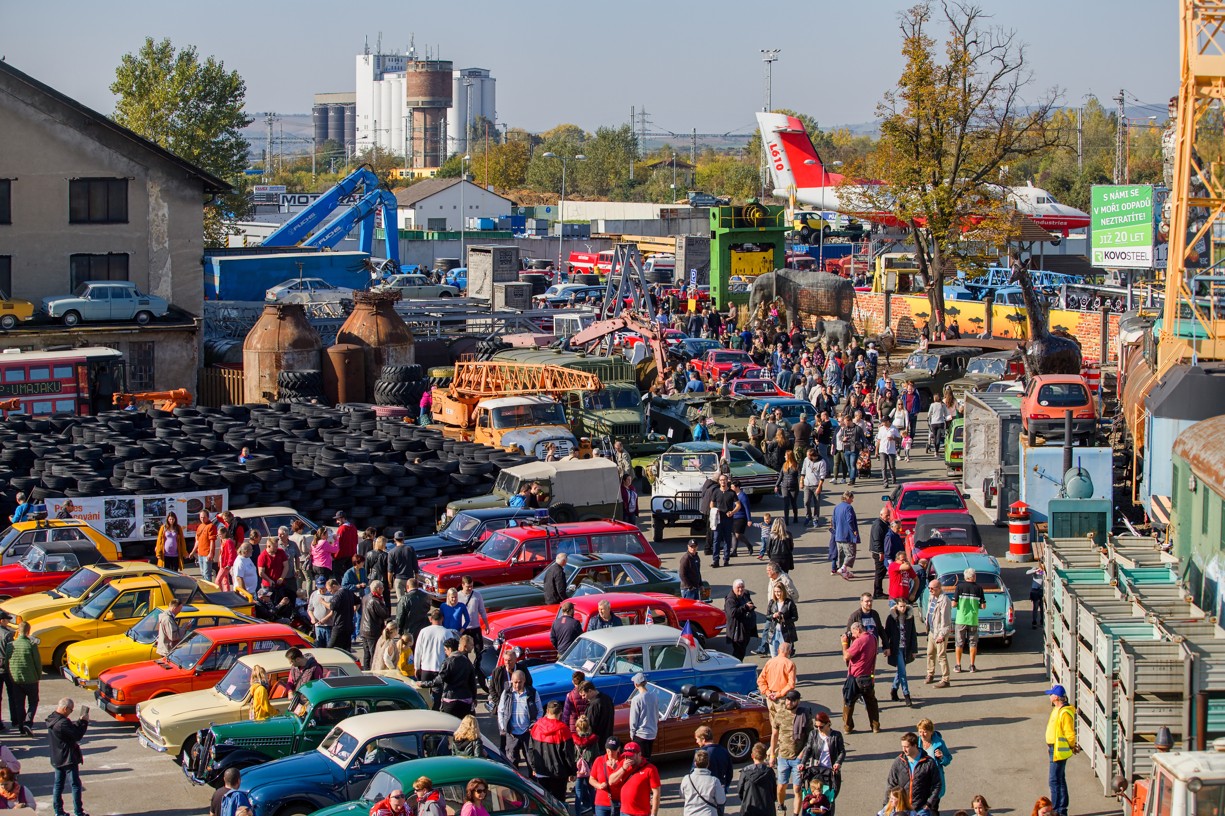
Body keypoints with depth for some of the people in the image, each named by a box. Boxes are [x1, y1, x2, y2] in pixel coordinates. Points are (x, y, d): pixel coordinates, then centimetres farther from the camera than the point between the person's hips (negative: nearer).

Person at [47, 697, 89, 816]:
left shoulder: (52, 719, 5)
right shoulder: (63, 723, -25)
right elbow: (77, 734, -20)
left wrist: (80, 721, 4)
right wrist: (84, 721, -9)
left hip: (57, 759, 9)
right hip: (68, 759, -9)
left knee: (58, 784, 15)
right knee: (75, 785, -1)